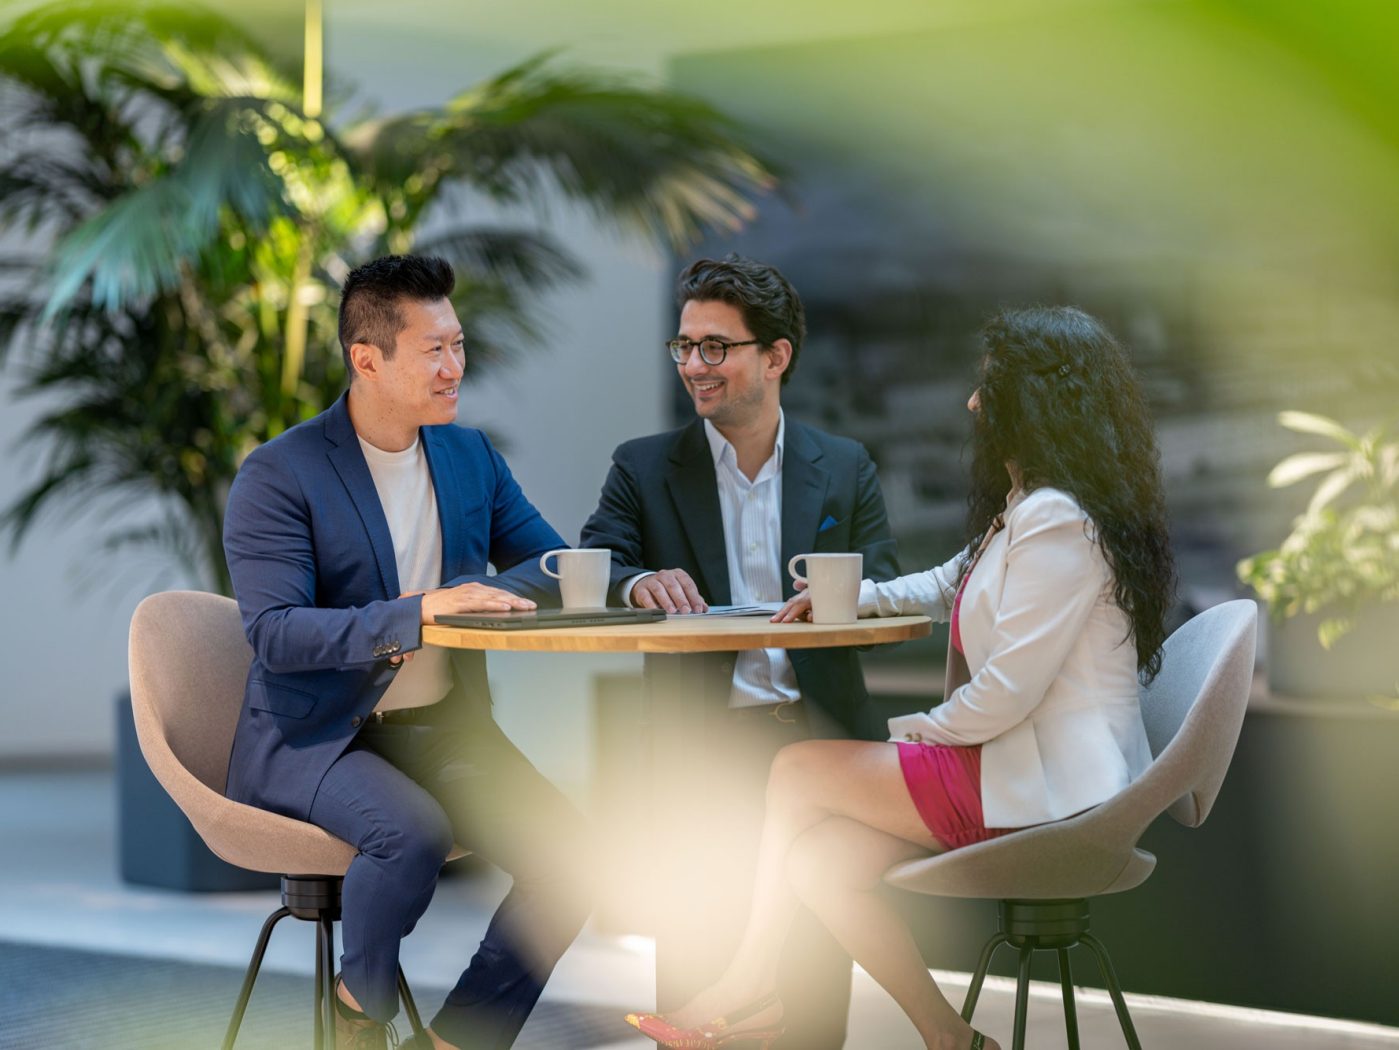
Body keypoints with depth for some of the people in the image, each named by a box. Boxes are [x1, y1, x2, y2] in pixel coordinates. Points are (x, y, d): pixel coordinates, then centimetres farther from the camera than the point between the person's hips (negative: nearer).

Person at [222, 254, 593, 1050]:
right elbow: (274, 633, -21)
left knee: (569, 860, -16)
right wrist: (418, 613, -31)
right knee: (412, 832, -35)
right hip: (315, 737, -6)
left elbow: (556, 566, 12)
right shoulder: (279, 476, -11)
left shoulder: (471, 456, 9)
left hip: (444, 726, 6)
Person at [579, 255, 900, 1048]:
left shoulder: (846, 468, 12)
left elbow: (891, 597, 6)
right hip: (704, 738, -1)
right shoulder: (645, 469, 10)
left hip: (819, 732, 1)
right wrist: (638, 583, -23)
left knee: (823, 934, -12)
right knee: (699, 920, -19)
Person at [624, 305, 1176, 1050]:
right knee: (818, 859, -1)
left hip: (1045, 791, -10)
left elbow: (1007, 694, -22)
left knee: (799, 772, -5)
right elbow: (950, 584, 35)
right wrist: (849, 596, 17)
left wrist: (906, 733, -6)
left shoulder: (1058, 522, -18)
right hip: (1025, 772, 10)